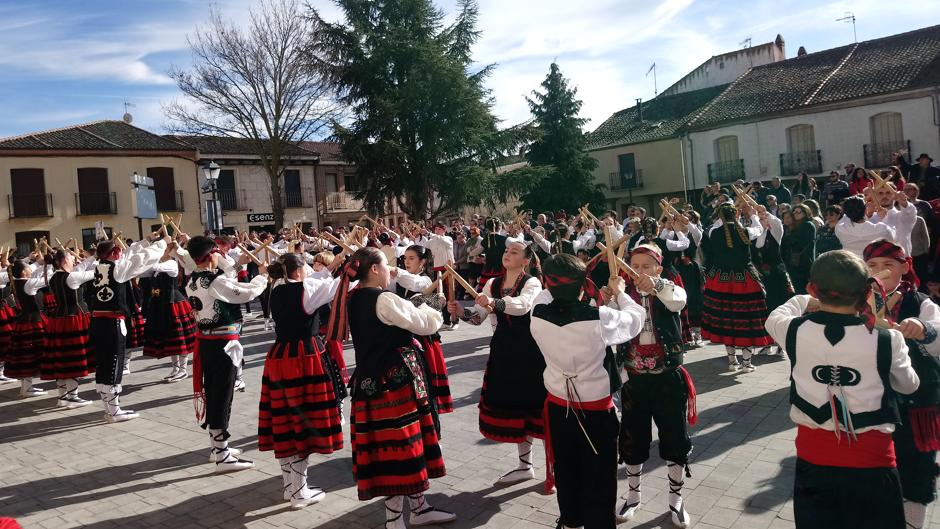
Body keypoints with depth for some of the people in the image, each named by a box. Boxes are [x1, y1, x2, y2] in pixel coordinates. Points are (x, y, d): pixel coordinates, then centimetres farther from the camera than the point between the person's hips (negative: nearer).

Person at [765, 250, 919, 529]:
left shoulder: (796, 332, -12)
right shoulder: (887, 341, -15)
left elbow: (774, 319, 14)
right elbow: (909, 385, 6)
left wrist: (803, 302, 27)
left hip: (813, 456, 1)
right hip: (871, 460, -1)